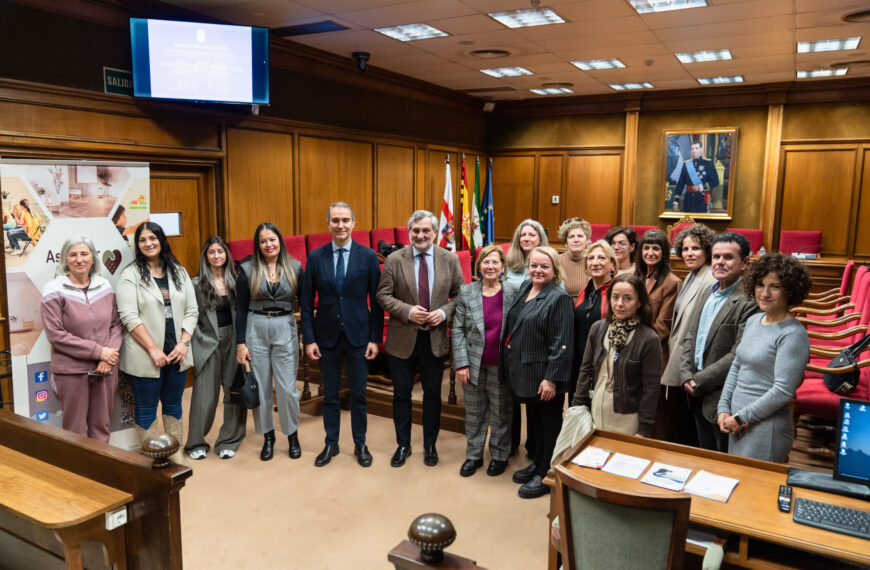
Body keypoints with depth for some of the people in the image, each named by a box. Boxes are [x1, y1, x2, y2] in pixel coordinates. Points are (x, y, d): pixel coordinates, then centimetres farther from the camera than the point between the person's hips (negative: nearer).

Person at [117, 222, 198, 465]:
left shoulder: (179, 272, 9)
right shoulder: (131, 275, -3)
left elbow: (191, 310, 7)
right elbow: (129, 317, -11)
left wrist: (184, 342, -6)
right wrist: (153, 349, -15)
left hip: (176, 354, 4)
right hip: (145, 357, -4)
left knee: (173, 405, 14)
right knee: (146, 409, 6)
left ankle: (177, 457, 26)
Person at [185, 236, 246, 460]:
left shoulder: (235, 281, 7)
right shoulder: (197, 284, 0)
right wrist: (200, 340, -8)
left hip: (233, 340, 3)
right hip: (208, 343, -2)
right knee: (205, 395, 0)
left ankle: (228, 441, 18)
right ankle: (196, 443, 18)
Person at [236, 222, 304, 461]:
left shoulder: (295, 267, 1)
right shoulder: (247, 269, 1)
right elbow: (241, 309, 2)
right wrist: (240, 343, -3)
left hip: (285, 330, 0)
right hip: (256, 329, 1)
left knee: (287, 387, 0)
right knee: (260, 387, 7)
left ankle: (292, 436, 20)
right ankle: (267, 436, 24)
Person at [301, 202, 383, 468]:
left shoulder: (368, 256, -4)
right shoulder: (316, 257, 0)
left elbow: (376, 300, -2)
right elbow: (307, 302, 1)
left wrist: (375, 338, -6)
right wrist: (309, 339, -3)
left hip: (358, 335, -1)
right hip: (327, 336, 1)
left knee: (358, 394, 10)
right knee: (330, 395, 13)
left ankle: (360, 444, 27)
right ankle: (331, 444, 29)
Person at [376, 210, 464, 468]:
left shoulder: (450, 260, -1)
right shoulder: (394, 260, -5)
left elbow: (460, 294, 4)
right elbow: (383, 295, -4)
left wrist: (444, 312, -14)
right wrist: (407, 311, -18)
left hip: (435, 339, 1)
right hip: (402, 339, -1)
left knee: (433, 394, 13)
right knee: (401, 394, 11)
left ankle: (430, 446, 31)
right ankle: (403, 445, 30)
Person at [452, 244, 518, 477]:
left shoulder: (513, 293, -3)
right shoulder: (466, 292, -1)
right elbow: (458, 329, 0)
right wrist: (461, 363, -6)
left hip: (501, 366, -1)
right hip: (474, 365, 1)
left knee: (501, 414, 11)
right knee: (474, 413, 14)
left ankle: (499, 456, 30)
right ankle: (473, 455, 30)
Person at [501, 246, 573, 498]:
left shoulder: (558, 298, -16)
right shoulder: (525, 288, 8)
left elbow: (561, 343, -19)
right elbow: (512, 327, 16)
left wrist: (551, 378, -22)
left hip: (544, 374, -8)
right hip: (524, 372, 8)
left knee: (549, 422, 7)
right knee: (533, 418, 21)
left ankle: (547, 476, 20)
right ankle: (536, 463, 38)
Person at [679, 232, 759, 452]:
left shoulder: (750, 301, -18)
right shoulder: (706, 294, 10)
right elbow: (690, 337, 11)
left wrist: (699, 382, -16)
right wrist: (686, 376, -3)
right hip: (698, 396, 7)